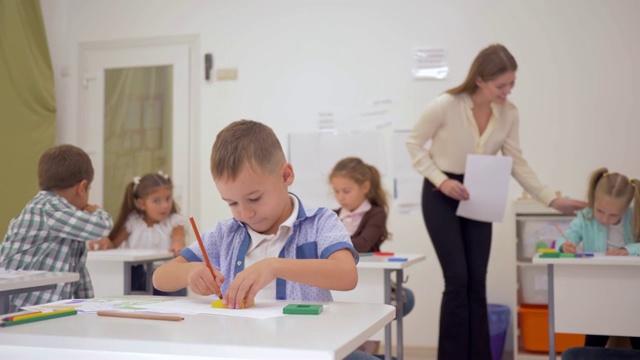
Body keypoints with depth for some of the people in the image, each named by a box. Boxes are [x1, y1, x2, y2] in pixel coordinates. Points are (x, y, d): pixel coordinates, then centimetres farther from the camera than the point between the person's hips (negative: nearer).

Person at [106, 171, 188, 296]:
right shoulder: (132, 221, 8)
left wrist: (177, 245, -41)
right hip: (137, 276, 2)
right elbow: (113, 243, 6)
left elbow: (179, 238, -15)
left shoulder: (174, 221, 4)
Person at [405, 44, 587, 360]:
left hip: (478, 198, 4)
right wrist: (441, 180, -21)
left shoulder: (509, 113, -8)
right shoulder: (445, 105, -22)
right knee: (458, 279, -8)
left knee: (477, 281, 4)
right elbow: (414, 143, -10)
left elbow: (516, 162, -1)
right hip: (441, 196, -4)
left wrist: (552, 200, -6)